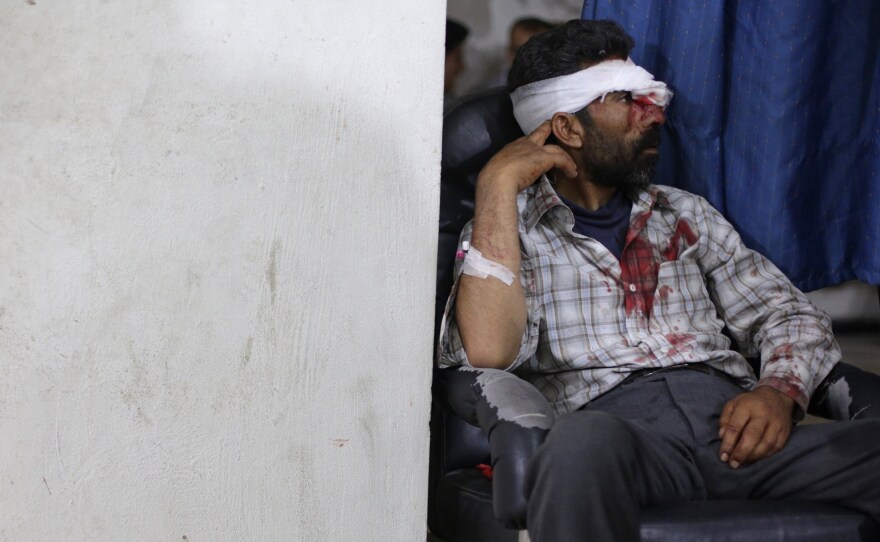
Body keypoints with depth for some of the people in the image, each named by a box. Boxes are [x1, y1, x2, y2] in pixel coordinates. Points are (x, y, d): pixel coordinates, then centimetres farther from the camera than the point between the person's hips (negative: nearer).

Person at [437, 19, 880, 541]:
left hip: (737, 432, 4)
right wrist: (498, 185, -4)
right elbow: (489, 349, -9)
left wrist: (780, 389, -1)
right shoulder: (509, 230, 12)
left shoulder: (686, 214, 26)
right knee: (585, 442, -42)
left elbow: (789, 313, 22)